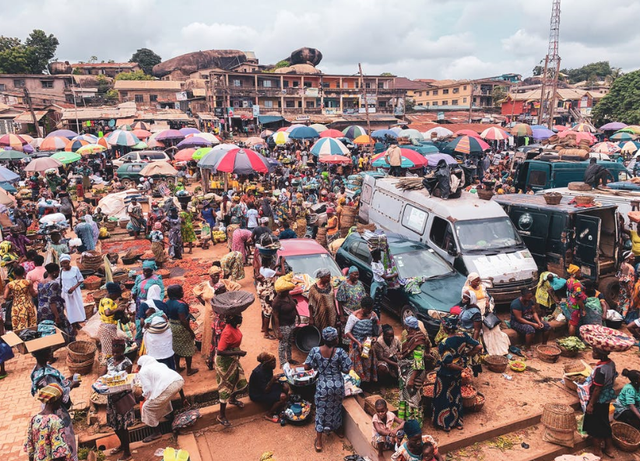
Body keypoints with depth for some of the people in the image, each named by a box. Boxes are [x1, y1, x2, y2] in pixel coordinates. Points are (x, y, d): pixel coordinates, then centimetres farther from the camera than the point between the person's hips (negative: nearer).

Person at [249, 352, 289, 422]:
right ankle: (269, 415, -1)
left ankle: (279, 409, 12)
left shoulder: (267, 368, -7)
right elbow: (265, 390, -27)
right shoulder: (258, 373, -31)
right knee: (283, 397, -20)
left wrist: (277, 380, -8)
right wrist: (272, 381, -35)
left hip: (265, 387, 9)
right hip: (257, 394, -9)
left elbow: (269, 379, 9)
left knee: (285, 388, -3)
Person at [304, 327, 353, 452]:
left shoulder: (315, 350, -15)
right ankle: (338, 430, 49)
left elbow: (307, 367, -8)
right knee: (336, 407, 26)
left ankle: (319, 442, 19)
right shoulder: (339, 352, -17)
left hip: (323, 386, -1)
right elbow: (346, 370, -11)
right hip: (337, 385, 1)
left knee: (321, 411, 13)